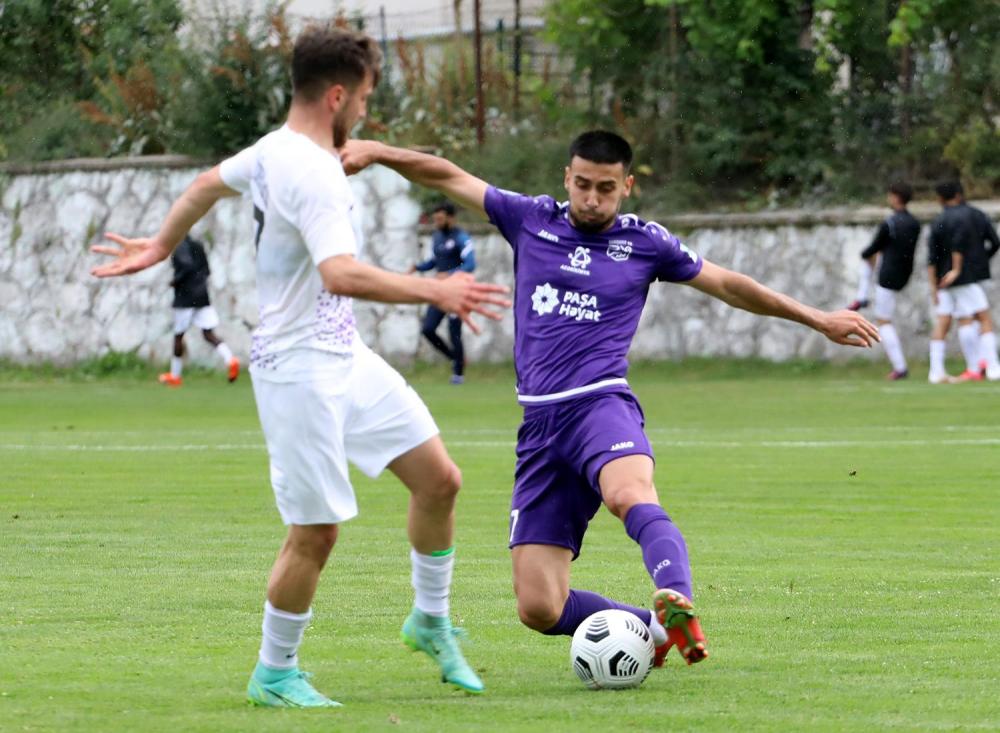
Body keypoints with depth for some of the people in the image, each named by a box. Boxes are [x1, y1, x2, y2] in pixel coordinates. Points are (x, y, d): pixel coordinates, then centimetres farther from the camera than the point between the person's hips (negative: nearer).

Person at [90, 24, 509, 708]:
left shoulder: (274, 150, 8)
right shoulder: (312, 173, -23)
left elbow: (209, 182, 27)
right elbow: (341, 275, -36)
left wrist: (161, 244, 43)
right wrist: (434, 291, -33)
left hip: (346, 357, 10)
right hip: (300, 369, -10)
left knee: (439, 478, 7)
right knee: (316, 532, -3)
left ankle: (431, 622, 25)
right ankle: (275, 673, 13)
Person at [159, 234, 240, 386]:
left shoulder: (179, 247, -10)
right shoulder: (198, 246, 13)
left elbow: (187, 266, -25)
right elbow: (206, 270, 16)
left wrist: (175, 281, -12)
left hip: (185, 297, -6)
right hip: (203, 296, 6)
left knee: (178, 335, 7)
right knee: (209, 333, 1)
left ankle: (175, 375, 17)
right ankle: (230, 360, -24)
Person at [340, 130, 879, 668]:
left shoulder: (644, 243, 10)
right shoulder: (531, 220, 14)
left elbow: (727, 285, 21)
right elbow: (448, 177, 15)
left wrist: (818, 320, 23)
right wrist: (376, 152, 2)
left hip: (601, 405, -3)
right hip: (540, 423, 3)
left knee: (630, 496, -41)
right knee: (538, 609, -8)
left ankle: (677, 606, -61)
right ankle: (651, 629, 11)